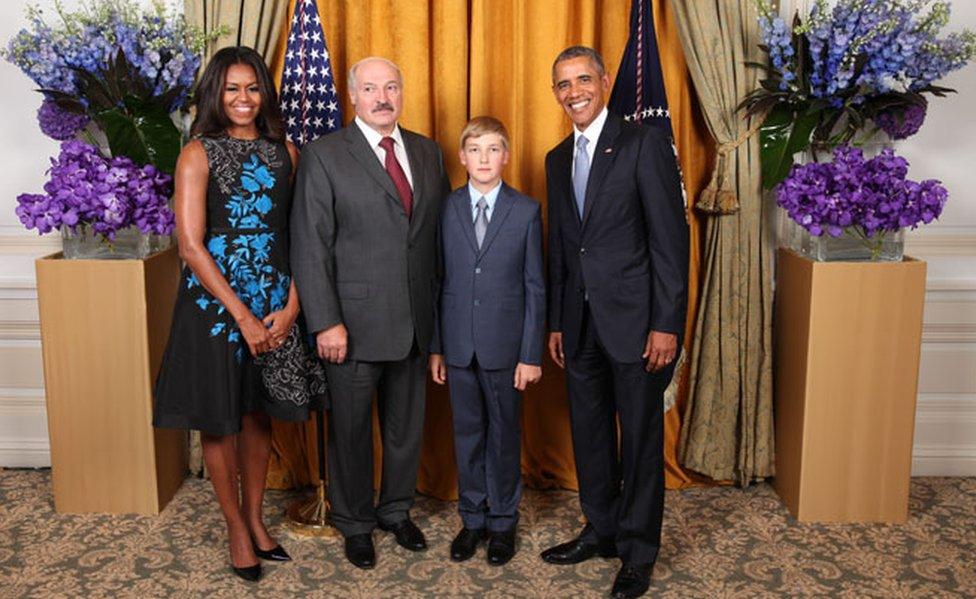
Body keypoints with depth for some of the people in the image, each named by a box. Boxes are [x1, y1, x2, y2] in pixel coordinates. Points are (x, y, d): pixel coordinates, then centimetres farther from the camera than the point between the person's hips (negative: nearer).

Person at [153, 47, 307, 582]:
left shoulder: (284, 151, 5)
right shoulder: (198, 154, -6)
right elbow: (191, 246, -12)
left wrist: (291, 305, -8)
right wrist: (242, 316, -15)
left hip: (274, 304, 4)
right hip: (214, 303, -3)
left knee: (258, 413, 14)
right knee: (218, 419, 7)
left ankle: (255, 517, 31)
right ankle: (237, 529, 24)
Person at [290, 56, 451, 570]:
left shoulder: (427, 152, 9)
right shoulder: (324, 156, -6)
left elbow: (441, 230, 11)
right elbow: (310, 246, -9)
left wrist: (441, 308, 6)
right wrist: (326, 323, -14)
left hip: (416, 322, 5)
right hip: (354, 323, -4)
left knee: (407, 426, 17)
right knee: (351, 430, 11)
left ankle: (396, 510, 38)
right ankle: (354, 522, 31)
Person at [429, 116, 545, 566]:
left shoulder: (526, 211, -2)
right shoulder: (447, 208, 2)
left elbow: (535, 287, -3)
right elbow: (438, 281, 4)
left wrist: (531, 354, -7)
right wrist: (435, 346, 2)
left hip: (505, 345, -1)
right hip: (459, 344, 2)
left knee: (504, 434, 10)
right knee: (467, 433, 12)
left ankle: (503, 522, 25)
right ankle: (472, 519, 27)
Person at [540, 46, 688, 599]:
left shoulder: (645, 144, -7)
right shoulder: (558, 159, 13)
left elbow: (671, 237, -12)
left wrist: (667, 324, -16)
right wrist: (557, 322, 13)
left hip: (635, 321, -6)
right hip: (581, 325, 6)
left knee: (641, 439, 5)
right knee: (590, 434, 15)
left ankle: (639, 552, 20)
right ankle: (602, 531, 33)